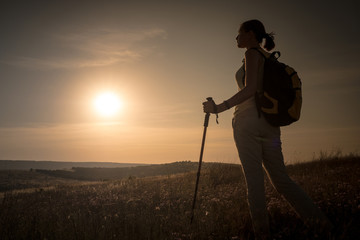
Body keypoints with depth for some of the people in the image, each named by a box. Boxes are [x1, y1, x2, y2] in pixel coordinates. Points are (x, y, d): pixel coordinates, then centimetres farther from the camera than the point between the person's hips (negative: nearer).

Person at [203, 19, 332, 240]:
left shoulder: (252, 53, -1)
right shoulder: (269, 58, 23)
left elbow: (250, 89, -15)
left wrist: (220, 108, -16)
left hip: (248, 120, -8)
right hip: (269, 123, 8)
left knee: (254, 178, -5)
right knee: (281, 179, 9)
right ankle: (321, 222, 7)